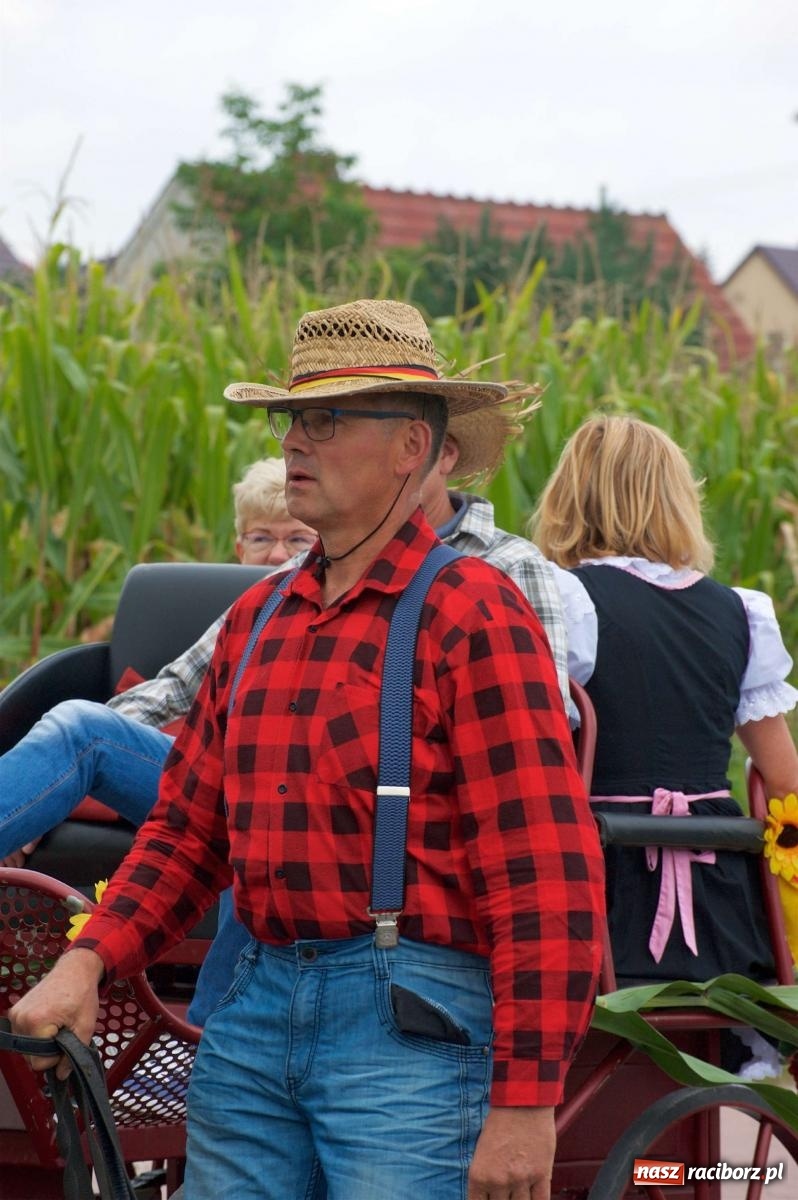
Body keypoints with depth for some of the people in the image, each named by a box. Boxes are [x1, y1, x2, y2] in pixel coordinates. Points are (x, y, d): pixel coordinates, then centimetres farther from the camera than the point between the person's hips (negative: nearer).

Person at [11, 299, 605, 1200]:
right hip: (255, 1008, 6)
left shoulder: (474, 617, -8)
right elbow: (186, 829, 18)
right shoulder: (256, 617, 14)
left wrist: (523, 1105, -16)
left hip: (413, 1025, -6)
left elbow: (548, 881, -13)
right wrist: (87, 962, 2)